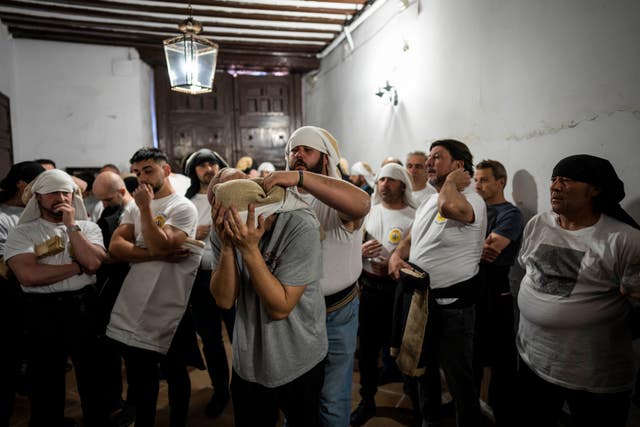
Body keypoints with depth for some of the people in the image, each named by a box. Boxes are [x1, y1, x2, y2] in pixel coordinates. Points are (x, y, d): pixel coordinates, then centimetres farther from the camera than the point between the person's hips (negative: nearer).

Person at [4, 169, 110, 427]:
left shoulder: (87, 227, 4)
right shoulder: (22, 232, -2)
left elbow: (93, 262, -14)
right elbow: (29, 275, -17)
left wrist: (71, 225, -11)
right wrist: (78, 267, -12)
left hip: (84, 307, 2)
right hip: (43, 312, -1)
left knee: (94, 377, 16)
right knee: (45, 384, 15)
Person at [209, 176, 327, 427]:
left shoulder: (302, 228, -25)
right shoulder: (225, 230, -10)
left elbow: (279, 308, -25)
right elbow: (224, 300, -14)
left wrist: (250, 249, -33)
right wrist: (228, 246, -28)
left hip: (300, 363, -3)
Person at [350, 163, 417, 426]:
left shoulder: (413, 217, -8)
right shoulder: (368, 211, 7)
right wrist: (360, 250, -9)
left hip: (398, 288, -4)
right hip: (367, 284, 4)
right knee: (367, 345, 12)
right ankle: (367, 400, 29)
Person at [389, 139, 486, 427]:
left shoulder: (472, 201, -19)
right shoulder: (428, 201, 10)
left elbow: (450, 207, -44)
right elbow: (410, 239, 16)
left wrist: (451, 180, -23)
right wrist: (396, 255, -6)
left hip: (452, 305, -8)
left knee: (459, 378, 9)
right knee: (424, 368, 25)